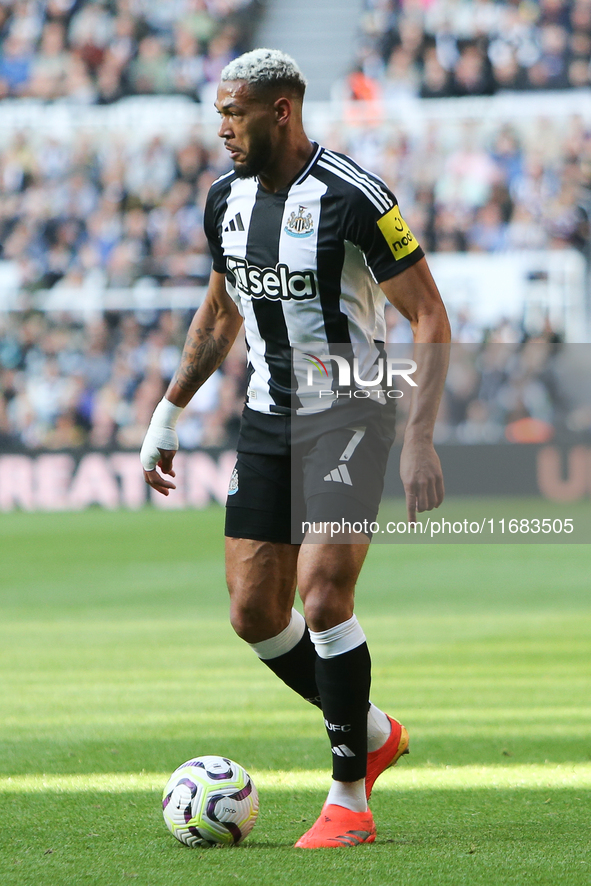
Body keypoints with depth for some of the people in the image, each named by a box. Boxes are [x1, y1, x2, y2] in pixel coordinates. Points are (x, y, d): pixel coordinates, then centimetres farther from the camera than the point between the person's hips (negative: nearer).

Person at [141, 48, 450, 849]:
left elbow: (430, 318, -14)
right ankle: (373, 733, 26)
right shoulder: (227, 200, 4)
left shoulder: (353, 198, -17)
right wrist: (169, 413, 20)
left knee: (322, 594, -20)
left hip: (352, 416, -7)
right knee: (254, 614, 2)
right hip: (269, 420, 7)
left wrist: (420, 438, -22)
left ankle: (348, 800, -7)